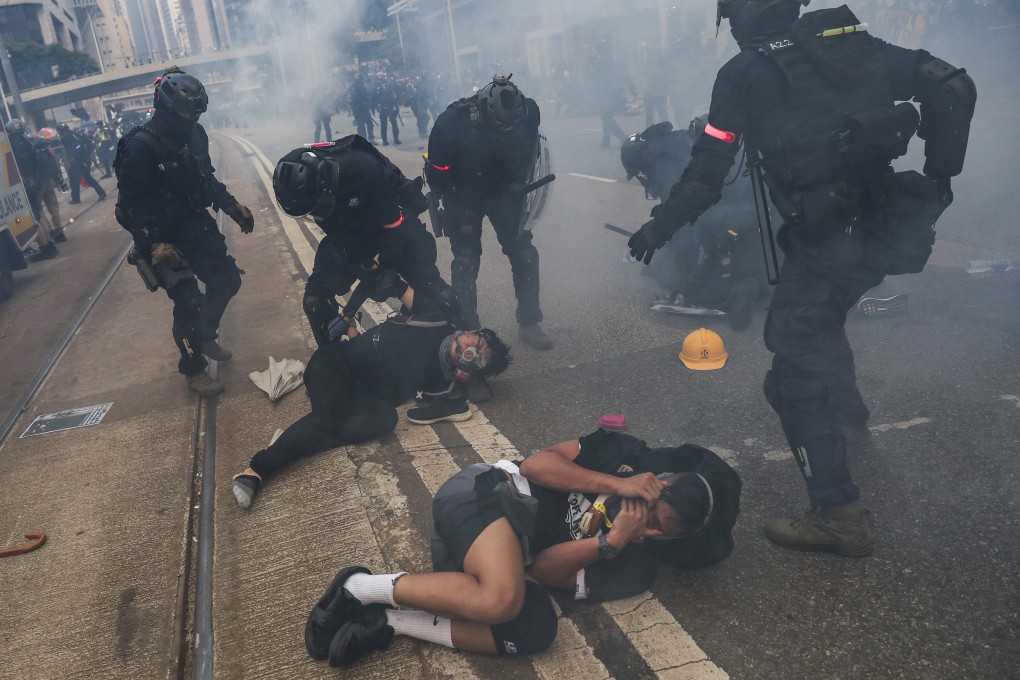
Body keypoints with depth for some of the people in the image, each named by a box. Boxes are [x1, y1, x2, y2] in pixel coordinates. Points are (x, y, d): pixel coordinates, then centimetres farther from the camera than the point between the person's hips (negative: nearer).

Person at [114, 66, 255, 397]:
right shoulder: (140, 147, -22)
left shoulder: (194, 134, -2)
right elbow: (130, 206, -21)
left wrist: (232, 206, 6)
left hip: (196, 224, 7)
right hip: (164, 237, -7)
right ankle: (193, 368, 15)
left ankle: (205, 336, 34)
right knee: (188, 302, -6)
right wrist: (153, 244, -30)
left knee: (227, 278, 9)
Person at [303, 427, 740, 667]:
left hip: (518, 555, 4)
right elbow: (536, 463, -7)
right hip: (486, 495, -4)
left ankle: (389, 622, -13)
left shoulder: (637, 564, 5)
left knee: (535, 632, -25)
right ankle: (362, 586, -13)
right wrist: (616, 485, -14)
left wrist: (613, 540, -16)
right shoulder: (626, 453, 0)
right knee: (502, 597, -33)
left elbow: (545, 571, -3)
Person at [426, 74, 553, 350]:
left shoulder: (529, 113, -23)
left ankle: (529, 324, 11)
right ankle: (468, 330, 9)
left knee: (524, 254, -2)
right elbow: (436, 170, -15)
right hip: (463, 196, -2)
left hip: (505, 193, 2)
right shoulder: (453, 120, -30)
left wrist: (518, 188, 2)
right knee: (466, 262, -4)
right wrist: (454, 205, -7)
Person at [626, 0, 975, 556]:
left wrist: (659, 226, 13)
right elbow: (953, 87, 3)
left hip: (825, 236, -6)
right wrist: (938, 177, 9)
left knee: (797, 372, 3)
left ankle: (838, 515, 4)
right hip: (889, 223, 7)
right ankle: (851, 421, 42)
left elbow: (706, 176, -1)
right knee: (817, 318, 32)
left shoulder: (743, 74, -1)